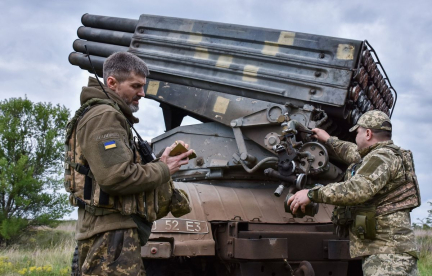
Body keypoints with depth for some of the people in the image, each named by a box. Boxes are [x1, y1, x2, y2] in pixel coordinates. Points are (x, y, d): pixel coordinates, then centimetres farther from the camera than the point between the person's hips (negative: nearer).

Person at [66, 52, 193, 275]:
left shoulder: (109, 116, 22)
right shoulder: (104, 116, -12)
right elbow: (116, 178, -23)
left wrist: (160, 163, 3)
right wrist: (163, 169, -9)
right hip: (111, 234, -11)